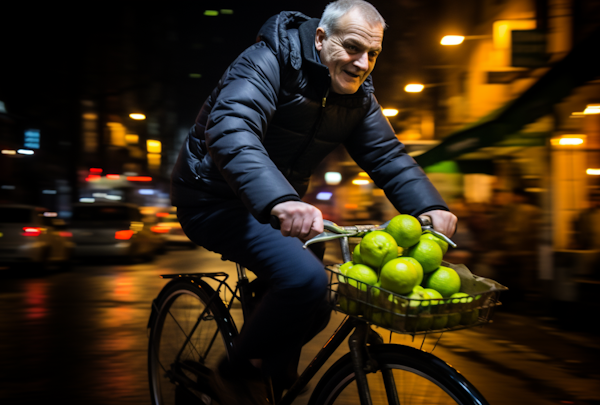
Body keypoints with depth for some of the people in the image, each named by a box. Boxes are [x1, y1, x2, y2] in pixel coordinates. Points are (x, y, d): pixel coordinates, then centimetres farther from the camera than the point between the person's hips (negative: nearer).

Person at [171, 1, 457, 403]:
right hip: (216, 199, -8)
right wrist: (280, 200, -56)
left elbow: (387, 154, -3)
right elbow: (230, 131, -39)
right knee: (305, 277, -28)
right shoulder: (267, 62, -22)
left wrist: (430, 206, -22)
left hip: (276, 205, 8)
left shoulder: (358, 95, 2)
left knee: (314, 308, 8)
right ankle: (240, 369, -2)